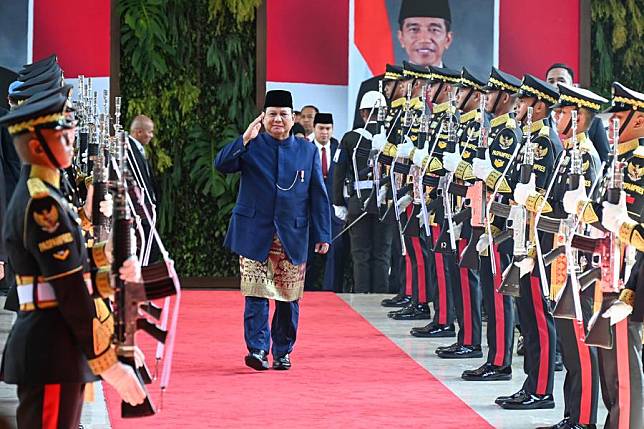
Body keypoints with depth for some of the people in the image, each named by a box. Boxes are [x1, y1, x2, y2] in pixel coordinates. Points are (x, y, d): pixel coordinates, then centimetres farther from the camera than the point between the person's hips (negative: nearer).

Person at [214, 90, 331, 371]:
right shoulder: (250, 147, 6)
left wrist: (322, 235, 3)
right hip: (255, 235, -2)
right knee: (256, 295, -8)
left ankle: (283, 352, 15)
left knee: (289, 298, 5)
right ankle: (258, 350, -7)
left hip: (292, 238, 2)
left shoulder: (308, 151, 9)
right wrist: (245, 139, -19)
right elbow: (222, 165, -10)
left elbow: (318, 196, 8)